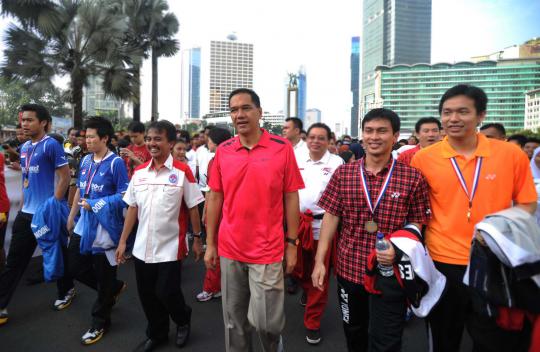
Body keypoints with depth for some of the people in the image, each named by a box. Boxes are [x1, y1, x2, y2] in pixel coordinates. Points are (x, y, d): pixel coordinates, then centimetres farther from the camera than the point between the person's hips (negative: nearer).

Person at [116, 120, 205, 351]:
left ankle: (183, 319, 34)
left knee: (166, 293, 1)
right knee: (147, 294, 14)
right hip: (142, 247, 5)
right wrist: (122, 241, 7)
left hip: (170, 247, -4)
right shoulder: (139, 172, 3)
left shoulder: (182, 172, -10)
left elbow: (192, 208, -6)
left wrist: (198, 239, -3)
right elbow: (132, 208, 7)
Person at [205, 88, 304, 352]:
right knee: (234, 321, 16)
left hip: (268, 250, -3)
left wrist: (291, 244, -3)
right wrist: (210, 244, 6)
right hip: (229, 249, 3)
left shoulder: (282, 148, -6)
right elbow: (215, 198, 6)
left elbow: (291, 198, -3)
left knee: (265, 321, 5)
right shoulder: (223, 151, 2)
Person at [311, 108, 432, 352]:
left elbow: (417, 223, -2)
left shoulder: (412, 178, -6)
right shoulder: (343, 174, -1)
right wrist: (320, 260, -4)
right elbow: (330, 217, 0)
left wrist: (398, 248, -20)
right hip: (349, 268, 3)